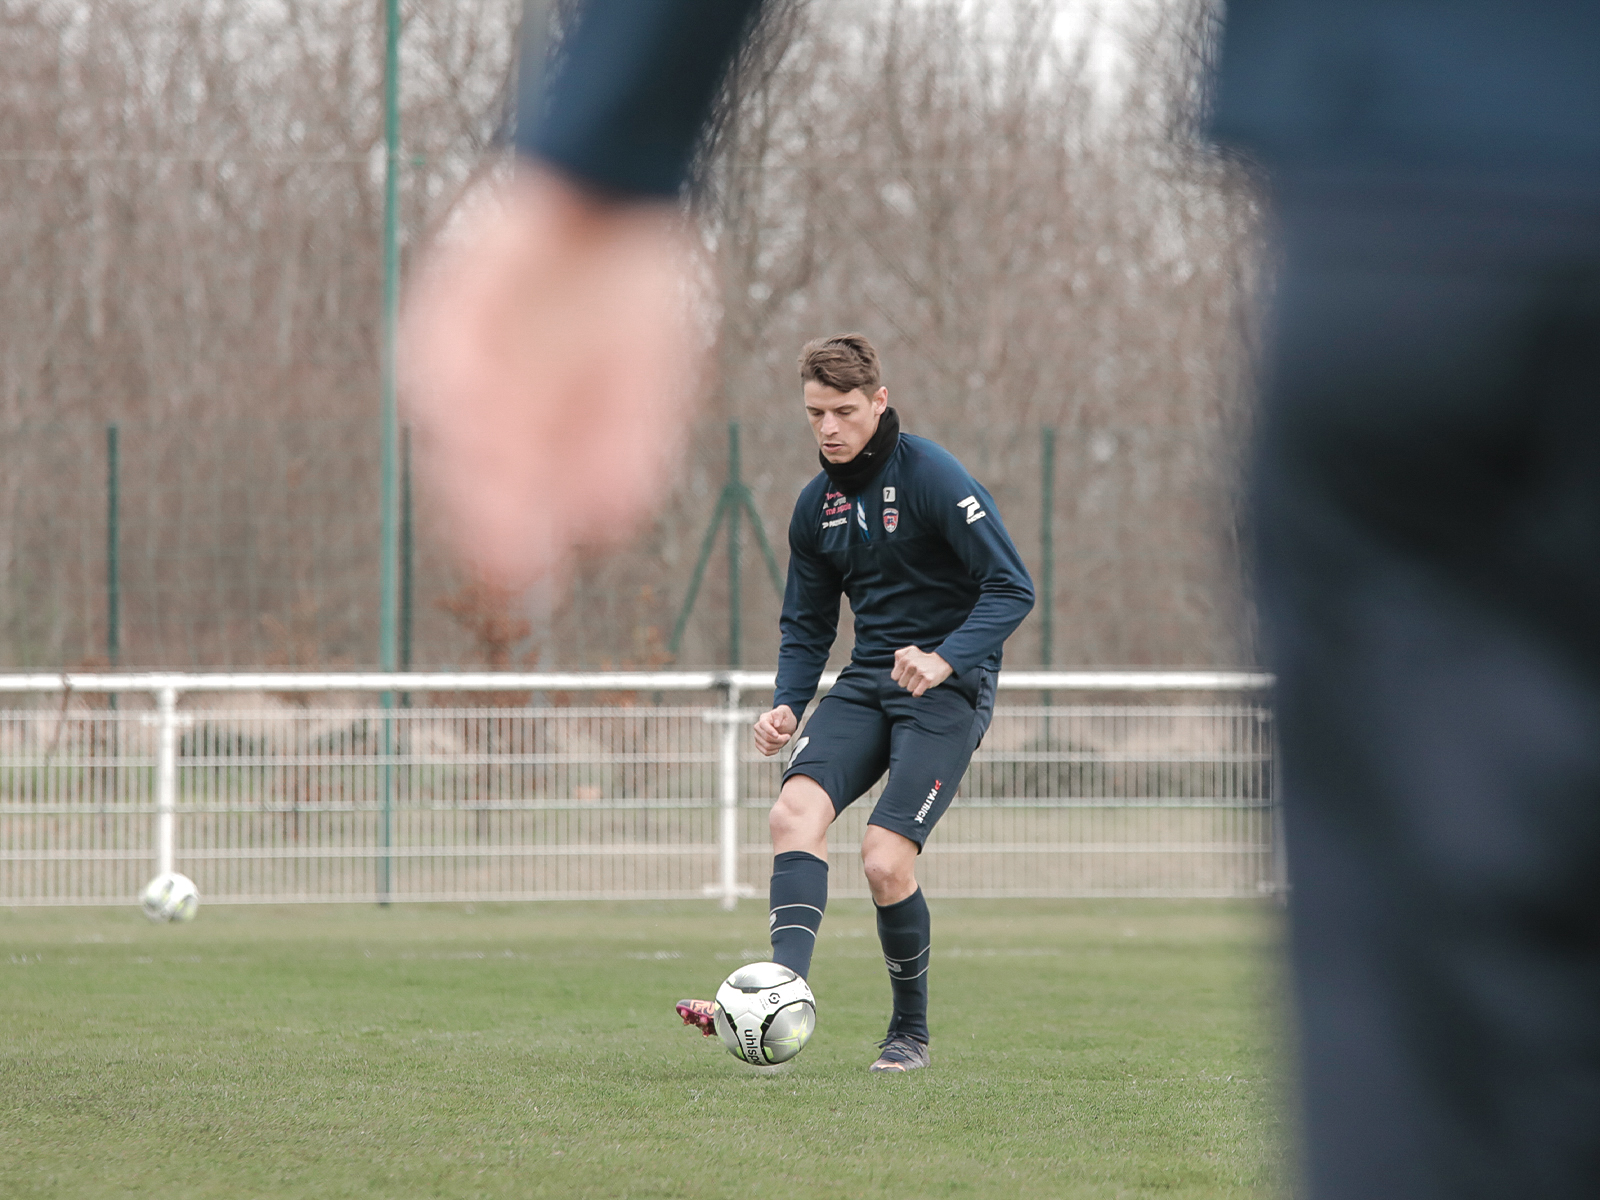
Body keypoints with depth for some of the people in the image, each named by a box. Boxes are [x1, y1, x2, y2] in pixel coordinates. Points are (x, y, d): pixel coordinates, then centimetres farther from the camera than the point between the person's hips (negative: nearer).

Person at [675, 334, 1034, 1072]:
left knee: (885, 859, -17)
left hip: (947, 689, -6)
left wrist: (944, 659, -29)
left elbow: (1012, 587, -15)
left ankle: (911, 1032, 4)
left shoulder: (933, 478, -11)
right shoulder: (816, 506, 10)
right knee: (795, 809, -21)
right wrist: (788, 705, -1)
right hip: (866, 682, 6)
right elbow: (807, 627, 18)